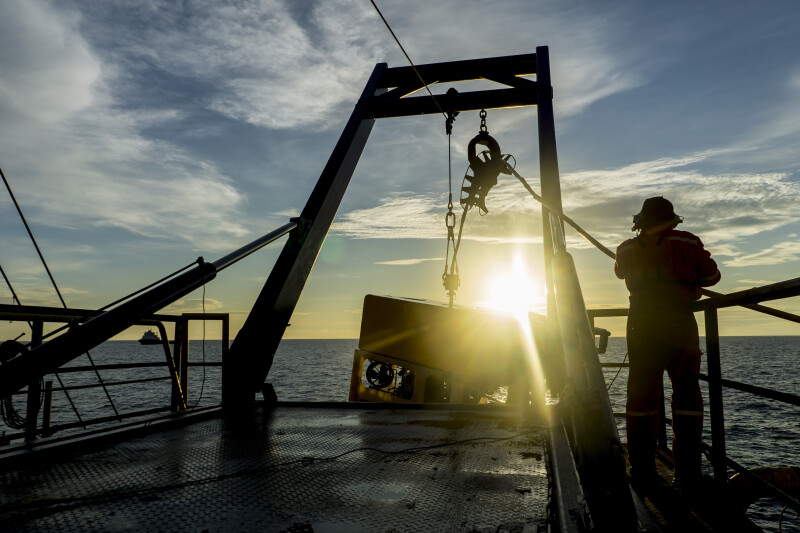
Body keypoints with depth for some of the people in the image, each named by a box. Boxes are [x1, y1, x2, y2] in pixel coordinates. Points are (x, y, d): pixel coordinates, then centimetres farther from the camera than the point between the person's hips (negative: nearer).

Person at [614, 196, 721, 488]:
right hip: (680, 328, -2)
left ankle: (642, 472, 9)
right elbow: (712, 276, 12)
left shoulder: (627, 250, 8)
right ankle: (687, 474, 9)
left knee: (641, 397, 8)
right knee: (687, 398, 8)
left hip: (641, 329, 2)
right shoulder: (686, 243, 1)